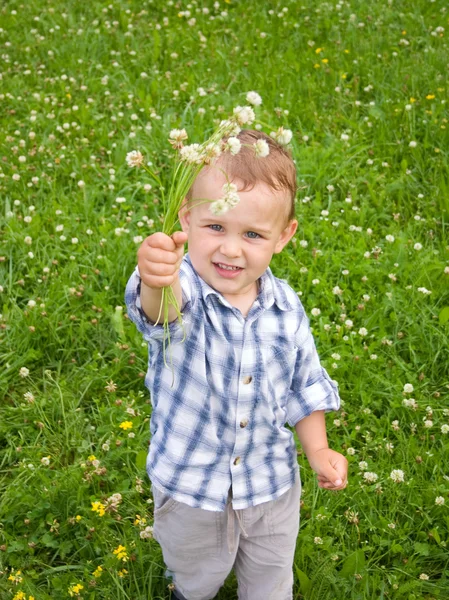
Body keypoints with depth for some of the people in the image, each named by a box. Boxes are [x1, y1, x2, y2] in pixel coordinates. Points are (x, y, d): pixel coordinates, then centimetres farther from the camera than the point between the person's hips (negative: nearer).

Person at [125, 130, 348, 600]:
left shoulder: (285, 307, -14)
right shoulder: (183, 290, -27)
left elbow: (303, 385, 2)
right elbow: (158, 306, -54)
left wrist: (318, 449, -3)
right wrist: (157, 280, -76)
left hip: (271, 486, 2)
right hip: (189, 489, -2)